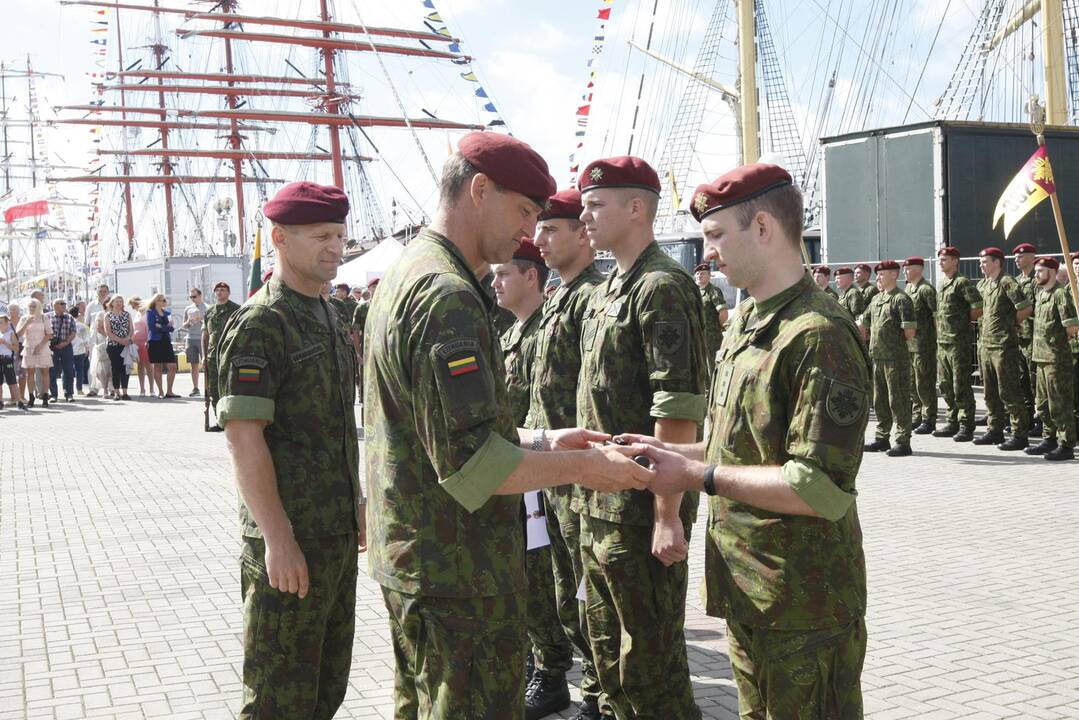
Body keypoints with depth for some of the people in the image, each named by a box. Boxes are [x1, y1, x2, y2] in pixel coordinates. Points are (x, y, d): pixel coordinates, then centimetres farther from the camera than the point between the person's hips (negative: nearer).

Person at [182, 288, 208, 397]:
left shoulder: (206, 308, 2)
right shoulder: (188, 309, 14)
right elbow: (183, 326, 19)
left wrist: (201, 320, -15)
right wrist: (188, 322, -2)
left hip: (202, 338, -4)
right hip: (191, 339, 4)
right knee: (194, 365, 5)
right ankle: (195, 388, 9)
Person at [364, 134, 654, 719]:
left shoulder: (404, 275, 12)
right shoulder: (448, 296, -21)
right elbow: (468, 461, -26)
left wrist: (540, 441, 11)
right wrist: (579, 467, -15)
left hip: (408, 558, 11)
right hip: (460, 576, -11)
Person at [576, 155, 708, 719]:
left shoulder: (662, 287, -15)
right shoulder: (606, 290, 14)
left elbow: (678, 413, -22)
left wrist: (668, 515, -23)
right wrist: (590, 487, 17)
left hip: (643, 508, -9)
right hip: (599, 504, 9)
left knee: (650, 653, 2)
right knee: (609, 646, 19)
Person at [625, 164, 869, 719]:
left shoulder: (819, 336, -20)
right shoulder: (744, 324, 11)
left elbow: (822, 489, -25)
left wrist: (699, 475, -20)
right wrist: (669, 452, 4)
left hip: (803, 610, -9)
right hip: (746, 592, 9)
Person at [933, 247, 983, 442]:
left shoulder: (962, 283, -9)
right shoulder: (941, 285, 16)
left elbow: (979, 308, -14)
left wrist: (964, 321, -2)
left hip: (959, 342, -9)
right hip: (942, 342, 9)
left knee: (961, 387, -5)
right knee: (946, 386, 13)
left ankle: (966, 427, 1)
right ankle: (953, 423, 22)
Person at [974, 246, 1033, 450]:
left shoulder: (1007, 283, -12)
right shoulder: (982, 285, 13)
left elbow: (1027, 308, -15)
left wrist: (1011, 324, -3)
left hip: (1004, 346, -8)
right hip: (985, 344, 8)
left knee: (1009, 392, -6)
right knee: (990, 392, 14)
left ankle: (1020, 435, -1)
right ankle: (994, 430, 23)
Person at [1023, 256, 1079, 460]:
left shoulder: (1060, 293, -14)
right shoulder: (1040, 293, 13)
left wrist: (1061, 339, -3)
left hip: (1057, 358, -9)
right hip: (1040, 357, 9)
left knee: (1060, 404, -3)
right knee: (1043, 404, 17)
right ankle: (1050, 439, 28)